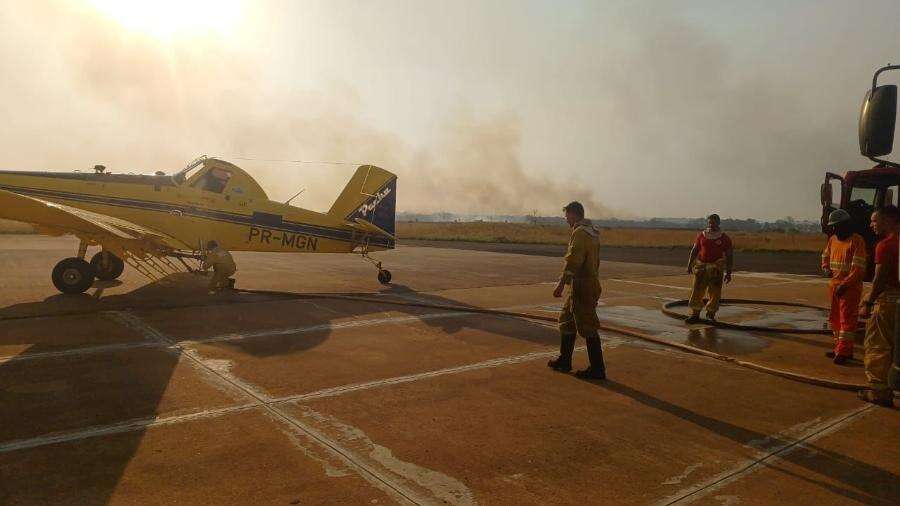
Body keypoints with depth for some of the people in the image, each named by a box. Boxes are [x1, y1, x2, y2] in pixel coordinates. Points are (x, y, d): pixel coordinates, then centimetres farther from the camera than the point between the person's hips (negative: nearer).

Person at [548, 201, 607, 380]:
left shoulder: (580, 233, -16)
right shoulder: (593, 232, 15)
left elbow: (573, 262, -23)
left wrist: (561, 284, -22)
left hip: (582, 287, -10)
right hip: (591, 283, 10)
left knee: (588, 327, -4)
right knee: (566, 320, 18)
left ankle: (597, 369, 2)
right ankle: (564, 360, 27)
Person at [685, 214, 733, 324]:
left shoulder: (724, 238, 0)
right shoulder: (701, 236, 5)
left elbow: (729, 256, 1)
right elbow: (694, 250, 11)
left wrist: (728, 273, -2)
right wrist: (690, 264, 3)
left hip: (716, 268, -1)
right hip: (701, 266, 1)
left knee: (715, 293, 2)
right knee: (697, 291, -2)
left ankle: (711, 313, 21)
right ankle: (695, 314, 5)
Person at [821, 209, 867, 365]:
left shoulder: (856, 241, -12)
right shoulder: (833, 239, 10)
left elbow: (858, 268, -17)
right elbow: (825, 255, 26)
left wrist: (844, 284, -21)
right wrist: (826, 268, 6)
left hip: (850, 287, -8)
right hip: (834, 285, 8)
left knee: (847, 319, -5)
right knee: (835, 318, 14)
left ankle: (844, 351, -2)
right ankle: (839, 348, 24)